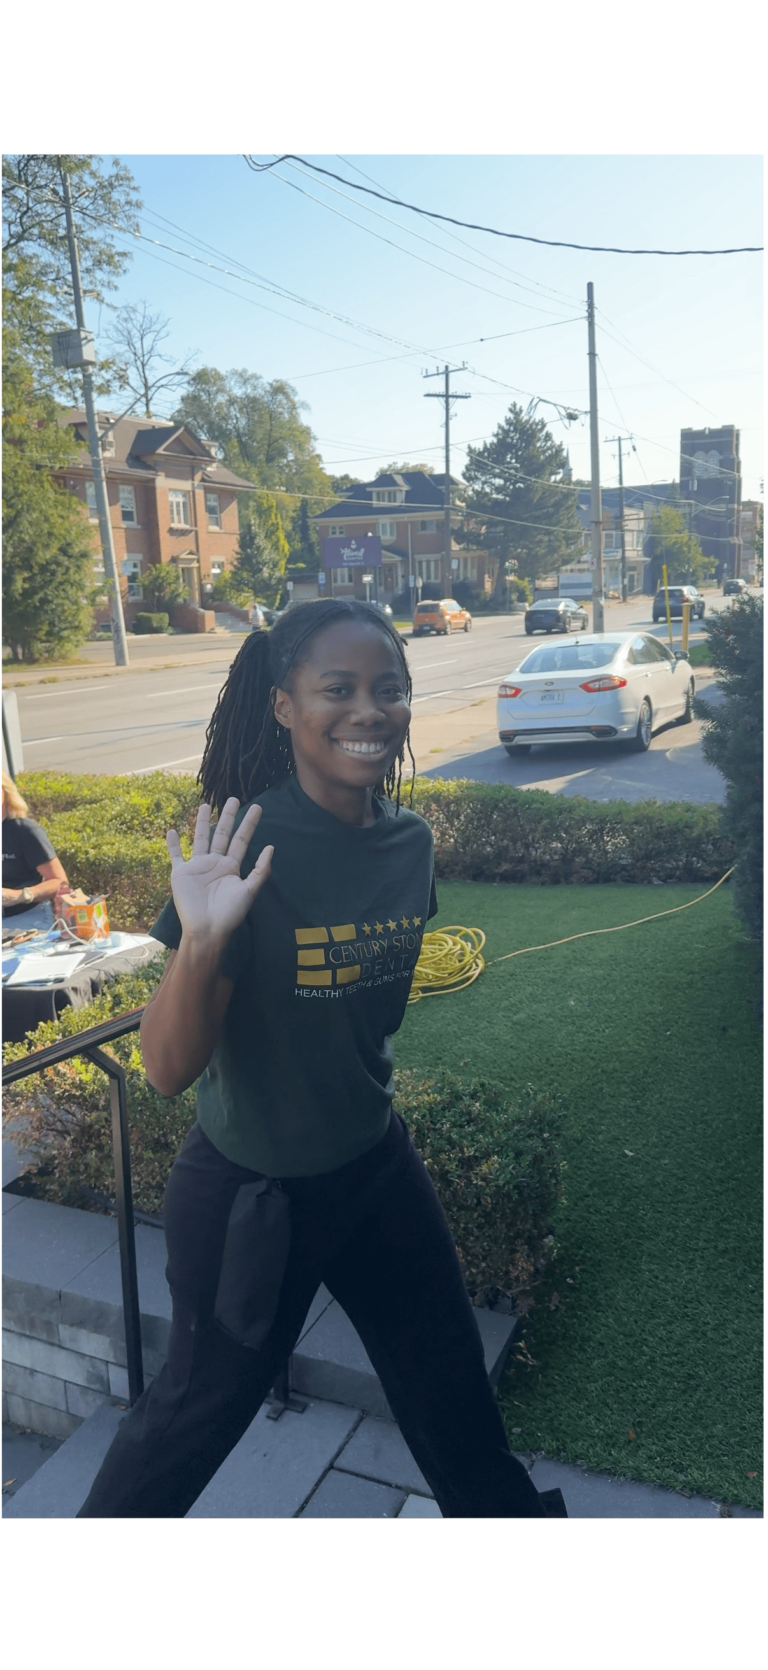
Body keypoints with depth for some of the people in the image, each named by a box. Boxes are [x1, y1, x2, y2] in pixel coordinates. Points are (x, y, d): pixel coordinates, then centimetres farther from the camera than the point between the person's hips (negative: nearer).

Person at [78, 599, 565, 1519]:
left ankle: (509, 1515, 52)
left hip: (375, 1164, 5)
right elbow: (168, 1069, -26)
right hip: (249, 1191, -5)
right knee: (202, 1408, 18)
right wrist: (200, 943, -41)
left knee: (450, 1378, 24)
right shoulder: (247, 848, -25)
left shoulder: (409, 841, -7)